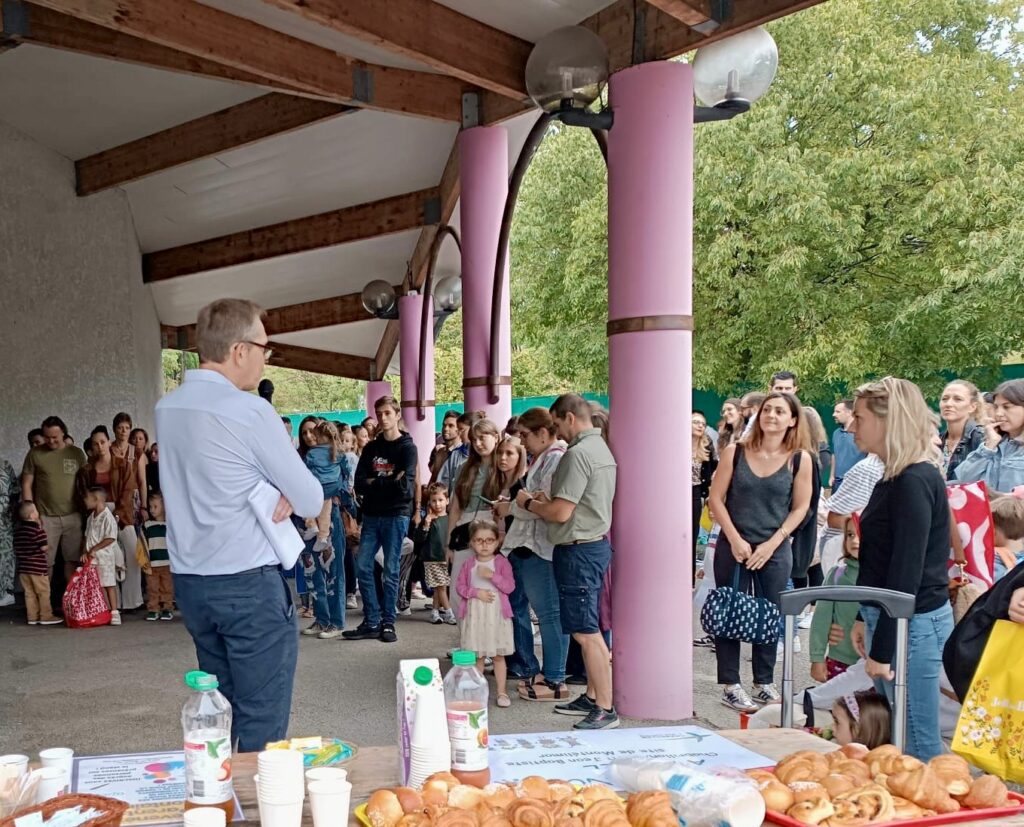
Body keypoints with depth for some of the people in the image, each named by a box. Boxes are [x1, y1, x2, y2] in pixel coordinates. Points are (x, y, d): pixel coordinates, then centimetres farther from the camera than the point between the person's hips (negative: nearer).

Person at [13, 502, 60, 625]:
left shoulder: (18, 529, 7)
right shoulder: (37, 528, -15)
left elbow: (15, 549, 11)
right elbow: (43, 547, -18)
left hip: (23, 567, 7)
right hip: (37, 567, -7)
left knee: (29, 593, 12)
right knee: (43, 592, 3)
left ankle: (32, 617, 15)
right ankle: (46, 616, 6)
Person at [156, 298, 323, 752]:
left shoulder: (167, 407, 8)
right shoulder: (250, 412, -15)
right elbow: (312, 501, -11)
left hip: (189, 579, 8)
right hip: (250, 583, -8)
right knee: (262, 726, 1)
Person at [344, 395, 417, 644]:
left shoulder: (407, 448, -1)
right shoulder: (370, 449, 13)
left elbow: (404, 485, -14)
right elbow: (359, 485, 2)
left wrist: (374, 483, -6)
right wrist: (388, 484, -12)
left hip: (396, 516, -4)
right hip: (371, 515, 5)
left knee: (391, 571, 0)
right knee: (362, 567, 1)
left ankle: (388, 623, 9)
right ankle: (371, 622, 9)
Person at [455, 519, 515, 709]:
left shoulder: (502, 563, -3)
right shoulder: (469, 565, 5)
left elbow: (509, 586, -10)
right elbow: (460, 586, 4)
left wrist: (492, 575, -22)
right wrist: (476, 592, -13)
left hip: (497, 614, -2)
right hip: (474, 613, 2)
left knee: (498, 655, 3)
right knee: (476, 656, 9)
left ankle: (502, 692, 10)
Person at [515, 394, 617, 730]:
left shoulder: (578, 454, -18)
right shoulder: (602, 449, 14)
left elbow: (561, 513, -20)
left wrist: (529, 503, -4)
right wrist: (547, 500, 13)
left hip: (578, 550, -11)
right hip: (596, 544, 11)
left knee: (586, 633, -6)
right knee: (590, 629, 16)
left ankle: (605, 710, -2)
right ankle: (593, 697, 24)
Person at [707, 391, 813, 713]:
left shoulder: (800, 460, -3)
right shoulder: (735, 452, -4)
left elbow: (800, 507, 1)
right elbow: (716, 499, -2)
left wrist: (772, 543, -8)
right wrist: (735, 539, -11)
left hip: (775, 550, 1)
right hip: (733, 547, 0)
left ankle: (764, 683, 22)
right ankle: (730, 686, 11)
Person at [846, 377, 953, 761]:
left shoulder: (915, 481, -18)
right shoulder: (897, 477, 13)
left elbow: (907, 572, -21)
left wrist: (882, 649, -19)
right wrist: (865, 620, 19)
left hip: (913, 622, -10)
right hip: (890, 614, 10)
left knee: (919, 745, -3)